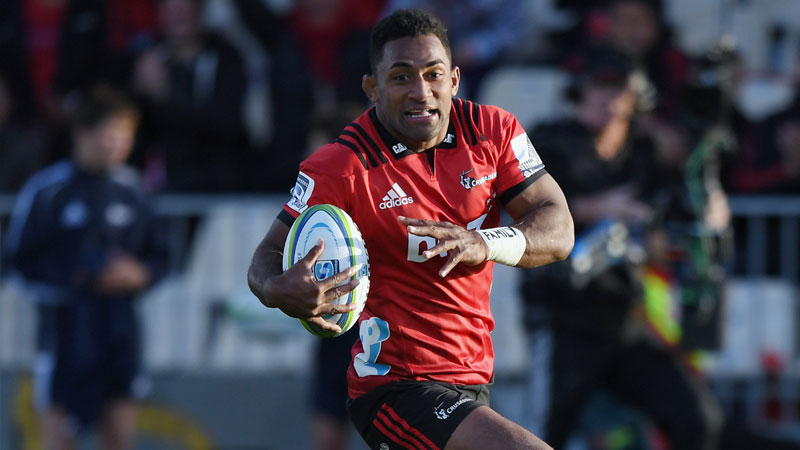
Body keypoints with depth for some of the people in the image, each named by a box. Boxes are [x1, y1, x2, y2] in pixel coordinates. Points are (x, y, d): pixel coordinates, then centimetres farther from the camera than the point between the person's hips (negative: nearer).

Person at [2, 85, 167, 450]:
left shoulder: (130, 190, 6)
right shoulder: (47, 190, -7)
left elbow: (157, 256, 14)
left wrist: (138, 274, -8)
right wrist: (79, 276, -15)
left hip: (119, 324, 4)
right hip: (65, 324, -4)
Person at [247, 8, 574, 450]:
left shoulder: (492, 130, -1)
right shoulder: (342, 165, -14)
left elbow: (558, 229, -4)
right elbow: (269, 255, -9)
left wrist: (485, 243, -25)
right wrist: (281, 289, -35)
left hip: (473, 377, 7)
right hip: (396, 391, -7)